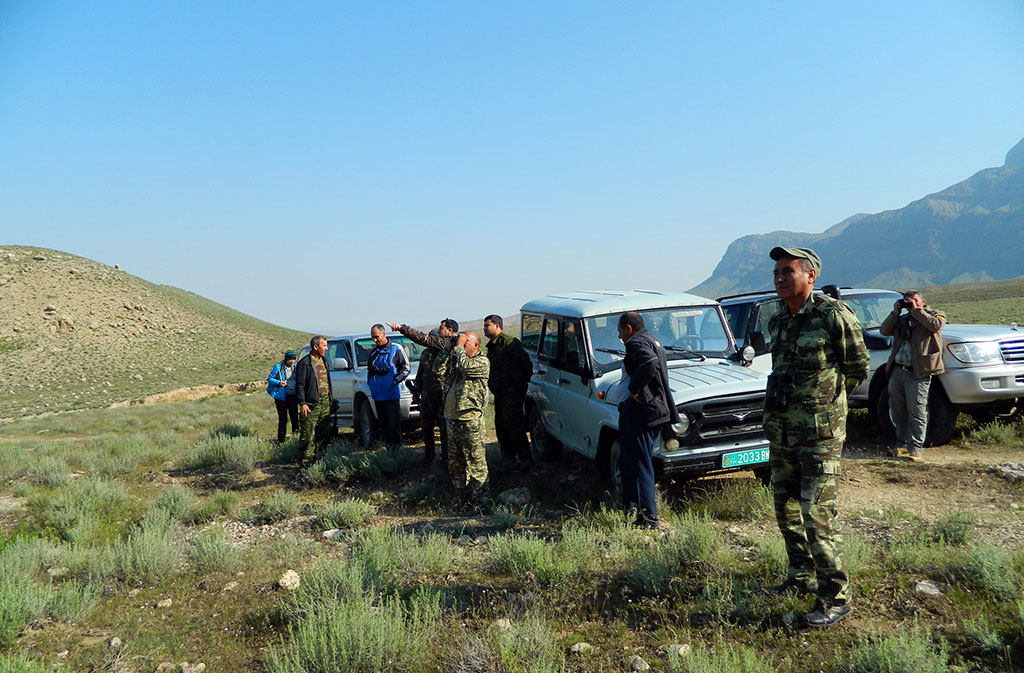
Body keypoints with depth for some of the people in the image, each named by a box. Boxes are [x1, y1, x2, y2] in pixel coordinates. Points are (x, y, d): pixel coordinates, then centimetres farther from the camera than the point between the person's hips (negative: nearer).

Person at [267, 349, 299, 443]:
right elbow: (269, 379, -2)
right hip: (281, 396, -3)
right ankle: (281, 439, 9)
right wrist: (278, 383, -18)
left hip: (293, 396, 3)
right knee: (282, 418, 1)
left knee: (294, 416, 3)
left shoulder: (296, 367, 5)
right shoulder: (278, 367, -6)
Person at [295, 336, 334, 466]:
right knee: (308, 435, -7)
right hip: (312, 404, -8)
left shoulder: (323, 361, 17)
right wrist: (302, 403, -17)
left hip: (325, 403, 8)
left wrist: (331, 398, 21)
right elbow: (300, 384, -11)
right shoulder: (305, 362, -8)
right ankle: (305, 463, -3)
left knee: (324, 432, 12)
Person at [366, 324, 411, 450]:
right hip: (377, 394, 6)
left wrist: (394, 380, -12)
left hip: (392, 394, -6)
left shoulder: (396, 349, -3)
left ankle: (396, 446, 1)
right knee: (382, 423, 9)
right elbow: (369, 369, 23)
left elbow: (406, 368, -3)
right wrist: (370, 382, 5)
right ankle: (387, 445, 16)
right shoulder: (373, 351, 15)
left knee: (394, 423, -6)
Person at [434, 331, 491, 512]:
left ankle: (481, 503, 0)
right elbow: (438, 369, 6)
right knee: (455, 464, 14)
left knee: (476, 463, -6)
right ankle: (462, 499, 25)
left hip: (470, 420, -8)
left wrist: (459, 347, -10)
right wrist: (450, 348, 2)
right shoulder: (455, 359, 17)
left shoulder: (482, 361, -5)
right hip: (452, 418, 8)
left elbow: (466, 366, -23)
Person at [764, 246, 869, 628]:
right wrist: (798, 398, 13)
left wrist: (824, 398, 4)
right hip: (780, 431, 7)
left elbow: (858, 370, -1)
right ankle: (802, 577, 31)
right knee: (786, 509, 15)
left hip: (819, 433, -7)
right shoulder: (777, 322, 9)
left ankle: (835, 597, 7)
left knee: (818, 515, -7)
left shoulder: (834, 315, -11)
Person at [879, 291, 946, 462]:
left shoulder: (936, 314, 7)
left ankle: (916, 447, 1)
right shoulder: (902, 319, 21)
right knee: (897, 411, 11)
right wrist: (895, 312, 4)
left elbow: (935, 325, -15)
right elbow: (884, 331, 11)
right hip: (896, 370, 6)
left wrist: (916, 310, -10)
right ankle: (902, 443, 22)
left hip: (917, 372, -6)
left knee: (916, 412, -6)